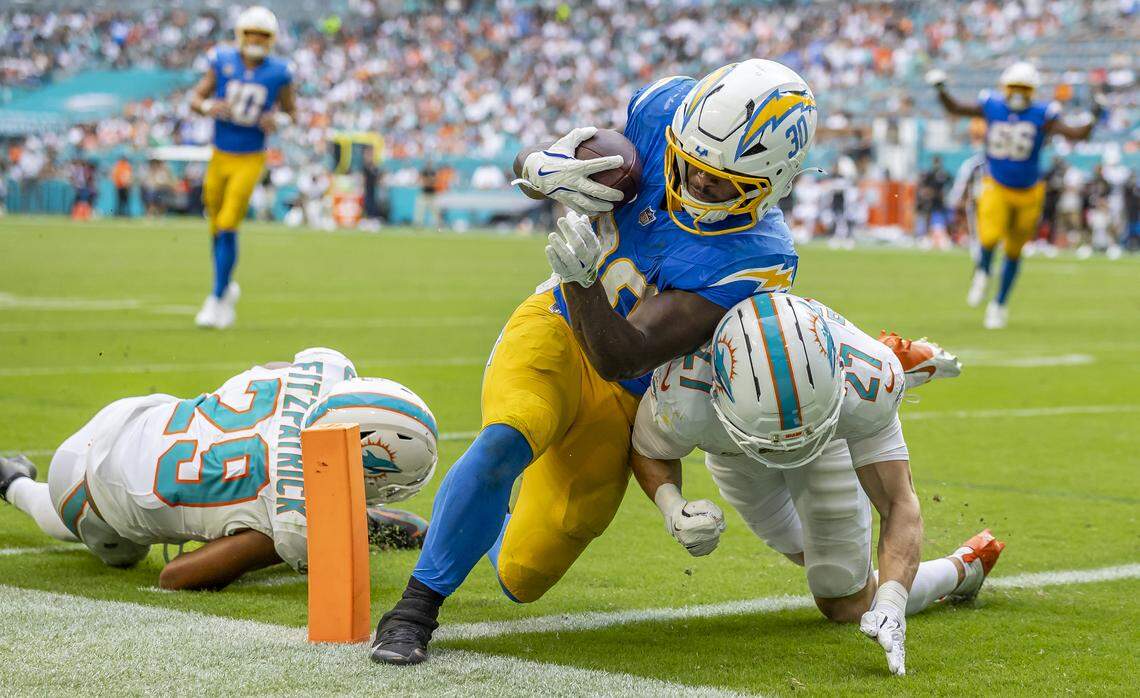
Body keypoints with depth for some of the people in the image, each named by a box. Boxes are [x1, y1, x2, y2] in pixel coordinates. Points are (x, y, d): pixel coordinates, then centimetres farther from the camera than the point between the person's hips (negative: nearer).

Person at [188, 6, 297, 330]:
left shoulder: (278, 74, -5)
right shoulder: (223, 63, -3)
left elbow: (290, 111, 8)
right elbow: (195, 97, 3)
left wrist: (279, 121, -14)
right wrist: (209, 106, -18)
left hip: (250, 160, -2)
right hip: (220, 156, 2)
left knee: (228, 227, -12)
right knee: (217, 229, 11)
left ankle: (217, 298, -2)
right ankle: (227, 288, 34)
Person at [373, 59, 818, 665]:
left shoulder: (756, 258, -27)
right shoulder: (661, 110, -18)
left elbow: (619, 358, -29)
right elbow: (526, 166, -5)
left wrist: (583, 278, -47)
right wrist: (541, 169, -29)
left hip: (624, 401, 0)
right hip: (556, 327, 1)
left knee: (520, 578, 6)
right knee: (506, 440, -33)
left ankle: (501, 527, 43)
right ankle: (415, 609, -19)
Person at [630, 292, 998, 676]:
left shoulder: (868, 383, -45)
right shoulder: (684, 400, -47)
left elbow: (898, 505, -35)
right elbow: (650, 453, -21)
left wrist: (890, 605, -51)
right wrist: (672, 509, -43)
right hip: (732, 449, 1)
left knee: (846, 604, 0)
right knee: (807, 553, 26)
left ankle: (963, 567, 29)